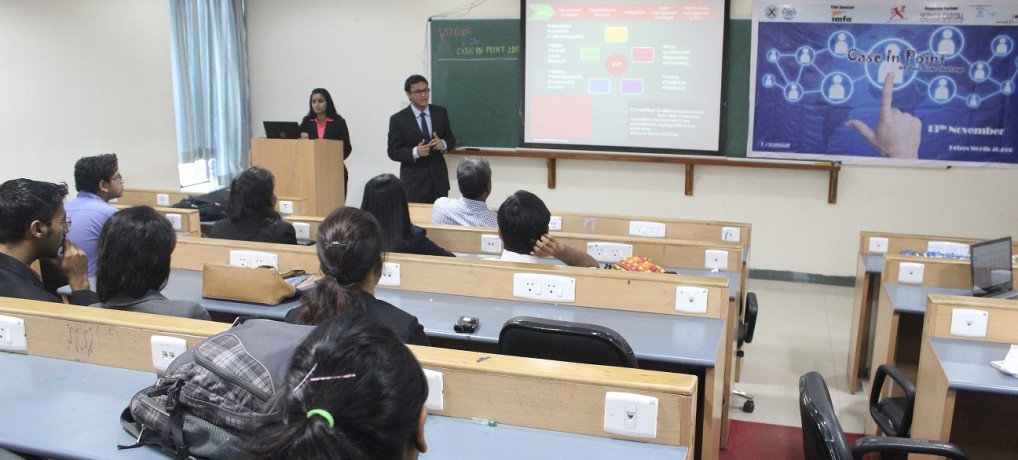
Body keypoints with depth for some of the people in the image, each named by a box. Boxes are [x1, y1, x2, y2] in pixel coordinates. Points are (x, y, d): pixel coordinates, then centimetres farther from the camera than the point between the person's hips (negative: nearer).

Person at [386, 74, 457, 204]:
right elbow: (393, 152, -5)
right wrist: (415, 152, -22)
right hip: (413, 181, -3)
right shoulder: (398, 119, -5)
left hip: (438, 177, 3)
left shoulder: (440, 112, 5)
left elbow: (451, 139, 12)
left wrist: (443, 144, -12)